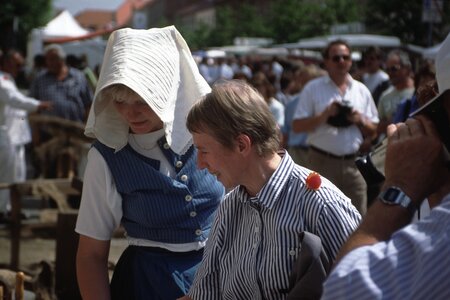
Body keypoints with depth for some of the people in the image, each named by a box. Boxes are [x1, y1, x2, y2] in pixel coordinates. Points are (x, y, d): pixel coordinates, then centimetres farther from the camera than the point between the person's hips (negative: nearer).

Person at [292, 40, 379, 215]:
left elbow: (373, 130, 15)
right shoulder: (313, 89, 2)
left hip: (353, 162, 3)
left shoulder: (361, 90, 12)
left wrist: (360, 120, -6)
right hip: (322, 161, -3)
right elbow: (297, 126, -3)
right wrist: (325, 115, -14)